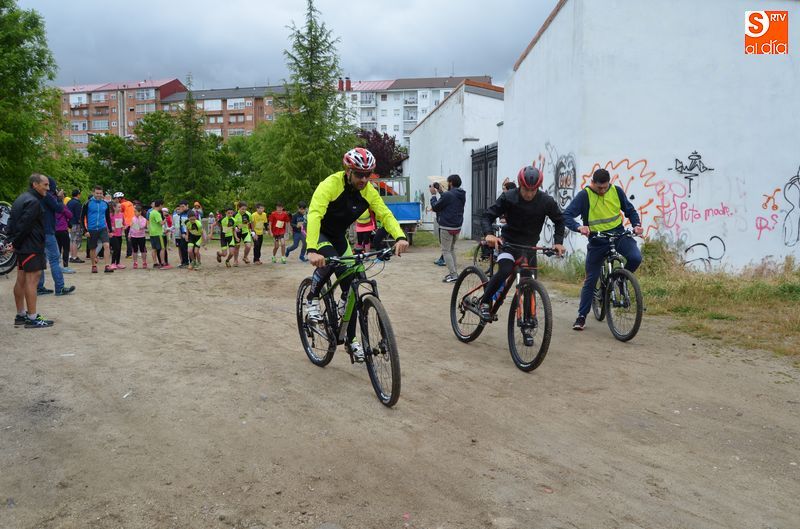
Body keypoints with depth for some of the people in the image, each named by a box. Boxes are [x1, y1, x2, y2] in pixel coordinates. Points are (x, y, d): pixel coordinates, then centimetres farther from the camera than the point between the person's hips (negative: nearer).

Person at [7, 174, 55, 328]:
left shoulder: (21, 198, 17)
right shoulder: (33, 202, -16)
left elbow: (12, 221, 17)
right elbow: (24, 225, -21)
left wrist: (12, 240, 10)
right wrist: (15, 243, -10)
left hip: (22, 246, 11)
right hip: (32, 246, -11)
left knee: (21, 280, 13)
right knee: (32, 279, -9)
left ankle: (20, 315, 21)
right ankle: (32, 318, -9)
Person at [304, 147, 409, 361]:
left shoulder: (368, 191, -13)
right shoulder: (330, 185, -30)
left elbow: (385, 214, -19)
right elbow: (314, 215, -41)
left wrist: (399, 237, -40)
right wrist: (312, 250, -56)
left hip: (339, 237, 5)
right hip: (318, 233, -5)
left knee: (350, 286, -1)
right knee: (329, 260, -38)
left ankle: (350, 340, 12)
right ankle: (312, 298, -8)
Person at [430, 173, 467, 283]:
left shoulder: (448, 195, -19)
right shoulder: (462, 195, 8)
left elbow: (435, 207, -10)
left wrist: (433, 195, 4)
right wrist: (440, 192, 19)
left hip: (447, 227, -8)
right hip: (457, 226, 9)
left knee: (446, 251, -2)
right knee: (452, 249, 21)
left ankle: (453, 275, -7)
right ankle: (454, 272, 22)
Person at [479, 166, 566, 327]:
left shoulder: (546, 201, -12)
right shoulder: (508, 197, -16)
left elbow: (559, 220, 5)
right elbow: (487, 216, -13)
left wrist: (558, 242, -9)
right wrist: (488, 234, -33)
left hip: (530, 245, 2)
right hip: (509, 241, -2)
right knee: (505, 271, -31)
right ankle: (485, 302, -6)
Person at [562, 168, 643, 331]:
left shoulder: (617, 191, -2)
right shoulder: (584, 195, -11)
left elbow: (630, 210, 10)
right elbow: (566, 215, -19)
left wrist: (636, 224, -9)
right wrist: (579, 227, -38)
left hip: (618, 234, 2)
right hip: (596, 240, -2)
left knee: (635, 257, -27)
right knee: (591, 279, 3)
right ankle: (582, 316, 15)